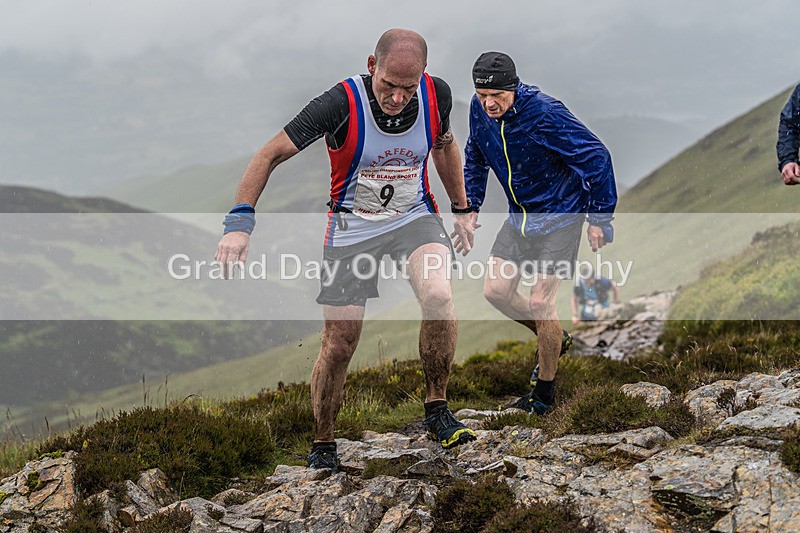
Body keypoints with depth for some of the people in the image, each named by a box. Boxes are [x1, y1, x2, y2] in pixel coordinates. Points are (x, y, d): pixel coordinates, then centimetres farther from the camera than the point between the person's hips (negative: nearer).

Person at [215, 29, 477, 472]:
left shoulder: (436, 95, -13)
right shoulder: (341, 103, -24)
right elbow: (270, 155, -19)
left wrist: (461, 210, 15)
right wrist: (240, 222, -28)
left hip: (414, 217, 2)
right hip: (351, 227, -2)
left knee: (439, 296, -28)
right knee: (338, 345, -2)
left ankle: (436, 411, -10)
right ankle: (322, 446, 20)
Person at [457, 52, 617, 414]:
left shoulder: (543, 113, -27)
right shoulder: (480, 110, -7)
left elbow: (596, 157, -22)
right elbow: (475, 158, 14)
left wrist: (600, 218, -18)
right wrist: (470, 208, 8)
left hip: (560, 214, -7)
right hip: (520, 215, 7)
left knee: (539, 303, -9)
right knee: (495, 291, 3)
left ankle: (545, 391, 8)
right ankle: (555, 340, 28)